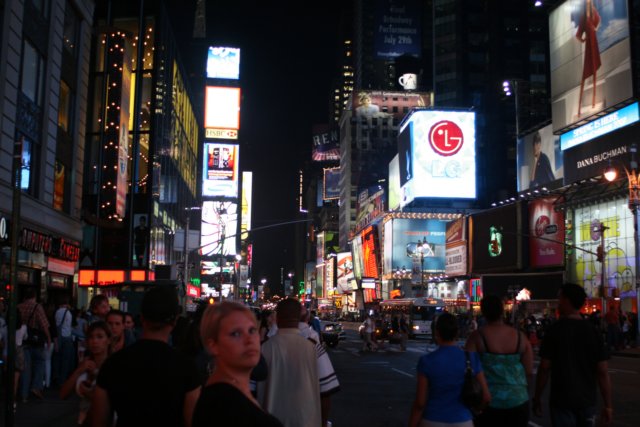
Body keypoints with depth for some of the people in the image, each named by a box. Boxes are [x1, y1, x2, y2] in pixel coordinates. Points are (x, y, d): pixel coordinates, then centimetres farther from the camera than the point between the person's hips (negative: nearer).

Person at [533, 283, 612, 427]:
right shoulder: (593, 331, -1)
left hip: (562, 400, -3)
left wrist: (537, 397, 0)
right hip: (587, 400, 3)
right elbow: (603, 372, -2)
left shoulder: (555, 330, -10)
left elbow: (544, 368, -10)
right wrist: (607, 405, 4)